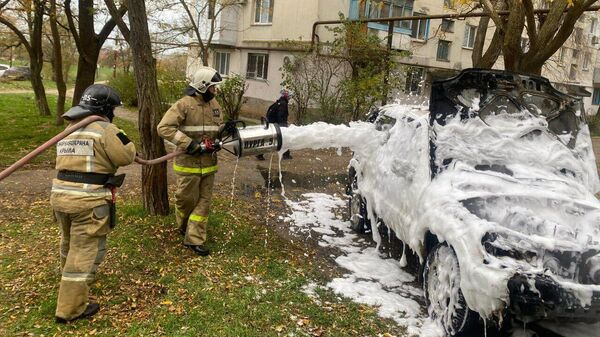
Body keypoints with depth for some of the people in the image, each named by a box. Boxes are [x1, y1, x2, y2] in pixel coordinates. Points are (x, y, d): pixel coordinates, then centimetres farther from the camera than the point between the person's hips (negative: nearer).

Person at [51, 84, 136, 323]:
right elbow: (126, 156, -10)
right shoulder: (104, 129, -9)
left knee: (70, 242, 29)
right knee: (85, 251, 1)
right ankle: (70, 308, 7)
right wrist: (122, 138, 8)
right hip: (88, 200, -8)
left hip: (60, 195, 8)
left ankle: (70, 279, 53)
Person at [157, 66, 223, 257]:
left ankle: (194, 239, 15)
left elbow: (219, 126, 20)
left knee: (204, 200, 6)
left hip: (209, 163, 6)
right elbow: (164, 128, -19)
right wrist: (191, 144, -22)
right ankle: (184, 226, 39)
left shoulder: (214, 104, 8)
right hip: (189, 163, -6)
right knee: (186, 199, 8)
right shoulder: (184, 104, -13)